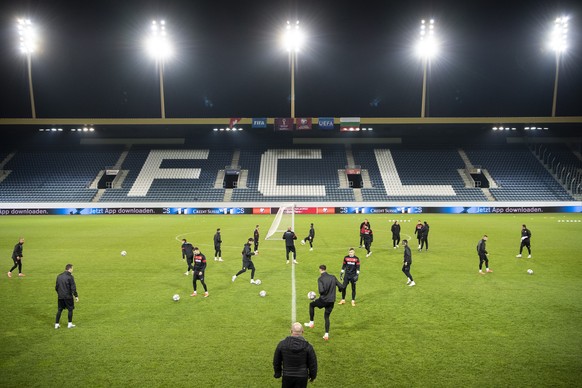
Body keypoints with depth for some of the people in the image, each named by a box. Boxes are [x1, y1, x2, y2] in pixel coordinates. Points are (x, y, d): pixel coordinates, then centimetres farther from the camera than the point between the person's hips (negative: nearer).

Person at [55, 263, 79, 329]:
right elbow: (73, 288, -14)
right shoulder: (70, 277, -12)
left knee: (59, 310, 14)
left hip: (60, 296, 6)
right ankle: (70, 324, 11)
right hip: (68, 296, -6)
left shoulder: (59, 276, 8)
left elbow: (56, 287, 15)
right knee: (70, 309, 7)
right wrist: (76, 296, -8)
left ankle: (57, 324, 16)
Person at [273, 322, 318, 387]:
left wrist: (277, 373, 17)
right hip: (302, 377, -1)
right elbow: (313, 364, -5)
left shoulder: (282, 344, -11)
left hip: (287, 376, 1)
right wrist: (312, 376, 13)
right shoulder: (308, 346, -14)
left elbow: (276, 361, 1)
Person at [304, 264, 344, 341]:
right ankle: (326, 334, 14)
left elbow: (321, 290, -25)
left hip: (323, 300, -4)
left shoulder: (320, 279, -13)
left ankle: (311, 322, 26)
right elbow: (341, 286, 1)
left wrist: (321, 293, -2)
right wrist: (339, 289, 24)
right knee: (327, 317, 20)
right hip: (332, 301, 5)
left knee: (311, 305, 24)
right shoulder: (333, 277, 2)